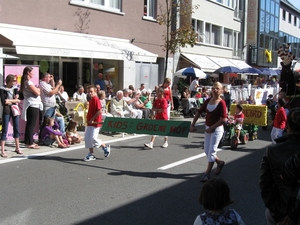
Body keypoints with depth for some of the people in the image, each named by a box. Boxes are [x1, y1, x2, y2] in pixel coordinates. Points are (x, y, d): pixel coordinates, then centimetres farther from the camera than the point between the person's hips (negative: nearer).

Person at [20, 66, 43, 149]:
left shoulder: (25, 81, 15)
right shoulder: (28, 82, -15)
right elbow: (37, 92, -16)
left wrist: (36, 89, 4)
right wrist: (39, 90, 3)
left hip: (30, 105, 10)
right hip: (33, 105, -10)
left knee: (29, 124, 14)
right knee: (31, 124, -6)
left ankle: (28, 141, 20)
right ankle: (30, 143, -3)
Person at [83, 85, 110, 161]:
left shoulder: (96, 99, -14)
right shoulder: (91, 100, 13)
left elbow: (99, 111, -23)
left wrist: (92, 119, -19)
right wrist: (88, 119, 12)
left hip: (95, 123, -9)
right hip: (89, 123, 9)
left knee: (93, 138, -11)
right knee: (87, 138, 7)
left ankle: (105, 147, 11)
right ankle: (91, 154, 15)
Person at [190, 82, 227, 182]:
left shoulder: (221, 103, -15)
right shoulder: (208, 101, 4)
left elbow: (223, 119, -20)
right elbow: (199, 112, 9)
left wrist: (212, 128, -18)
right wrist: (192, 125, 2)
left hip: (217, 129, -7)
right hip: (208, 129, 7)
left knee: (211, 151, -3)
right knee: (207, 150, 14)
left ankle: (207, 173, 4)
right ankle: (220, 162, 38)